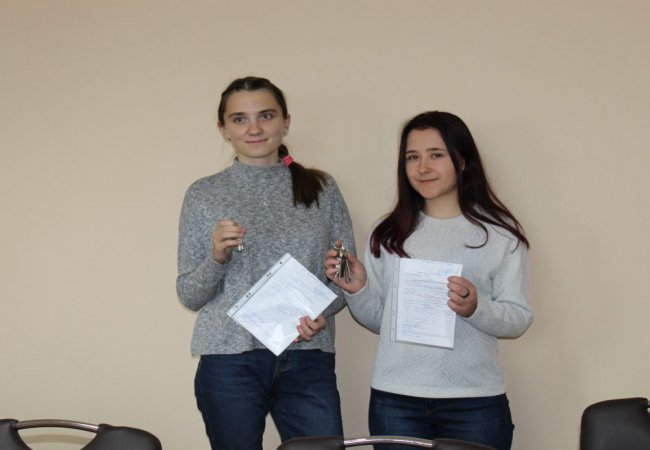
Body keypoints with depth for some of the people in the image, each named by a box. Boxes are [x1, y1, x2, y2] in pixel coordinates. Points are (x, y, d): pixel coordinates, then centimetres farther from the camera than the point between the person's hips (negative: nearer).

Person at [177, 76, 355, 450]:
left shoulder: (322, 188, 7)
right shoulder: (203, 195, 4)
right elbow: (189, 295, 5)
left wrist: (322, 312, -10)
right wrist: (217, 257, -13)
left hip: (308, 361, 1)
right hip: (229, 363, -1)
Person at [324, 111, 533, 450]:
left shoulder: (500, 233, 0)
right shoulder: (388, 234, 8)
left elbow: (519, 319, -2)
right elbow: (378, 320, 11)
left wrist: (475, 308, -20)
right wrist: (357, 290, -7)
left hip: (475, 402, -2)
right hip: (395, 399, 2)